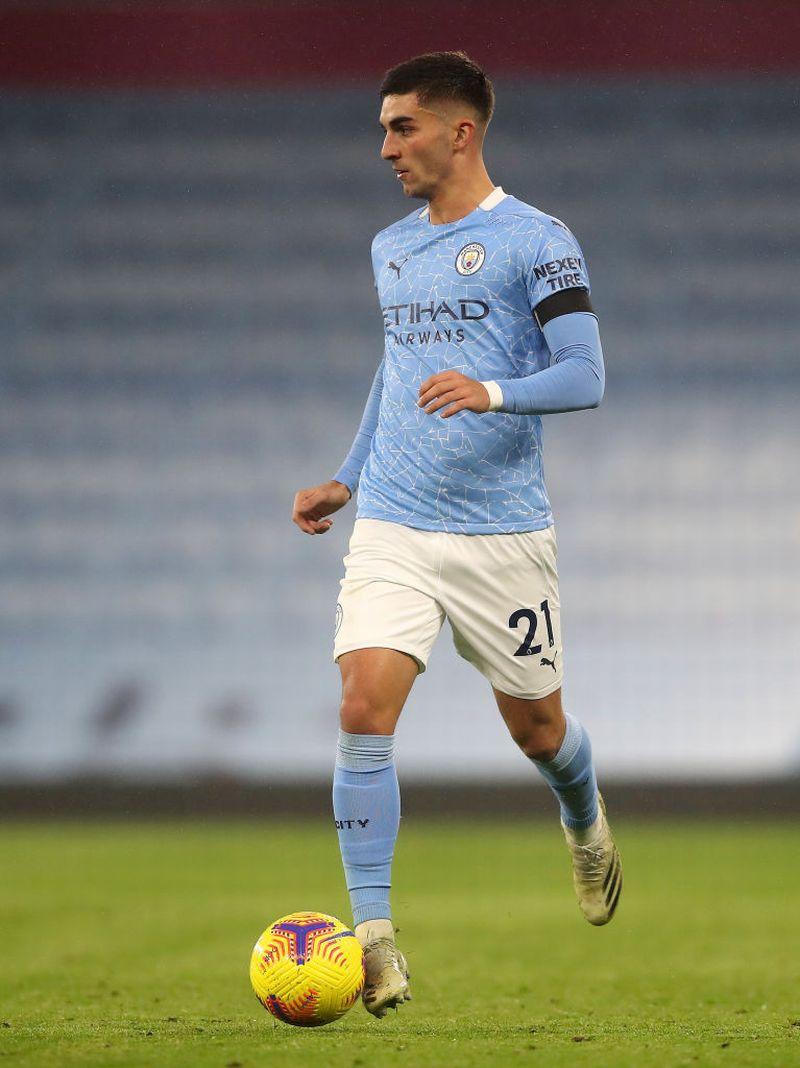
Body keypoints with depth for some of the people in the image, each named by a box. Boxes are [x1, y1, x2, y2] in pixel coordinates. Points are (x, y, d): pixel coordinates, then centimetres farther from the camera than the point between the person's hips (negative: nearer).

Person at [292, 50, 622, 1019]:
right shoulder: (390, 249, 12)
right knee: (364, 706, -15)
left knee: (536, 727, 9)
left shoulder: (535, 242, -8)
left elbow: (585, 377, -14)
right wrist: (347, 479, 24)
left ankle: (586, 826, 45)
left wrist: (491, 392, -31)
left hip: (501, 532, -4)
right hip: (392, 528, 4)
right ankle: (372, 932, -12)